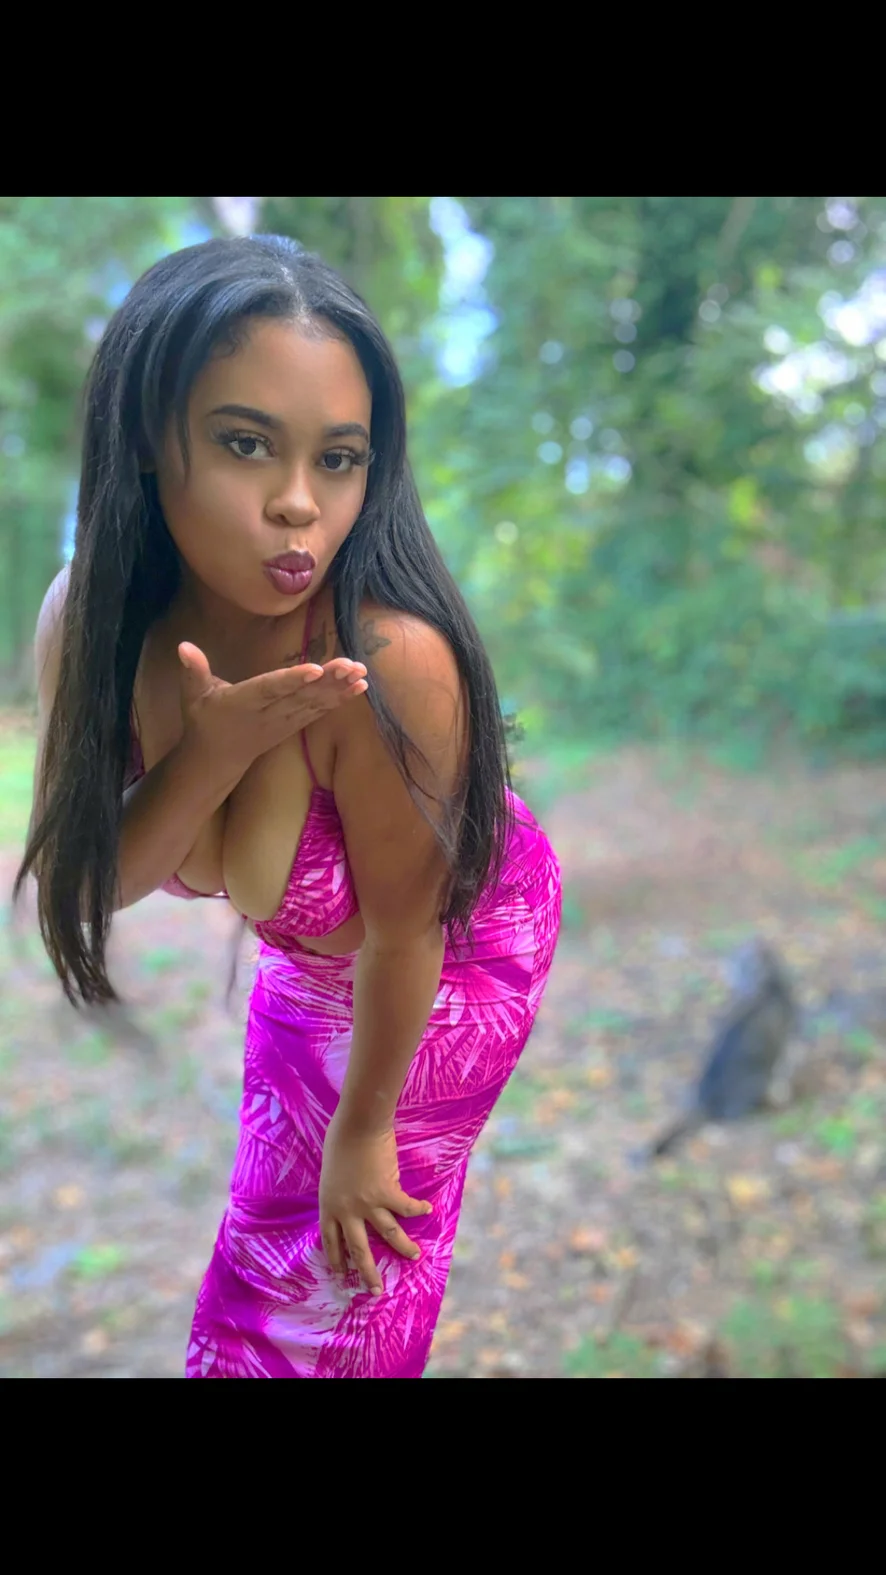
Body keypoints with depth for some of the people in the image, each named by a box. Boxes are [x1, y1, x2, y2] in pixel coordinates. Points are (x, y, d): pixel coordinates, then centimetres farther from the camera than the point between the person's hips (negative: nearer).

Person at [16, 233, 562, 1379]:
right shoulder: (86, 620, -26)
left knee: (334, 1287, 13)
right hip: (304, 955, 5)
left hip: (453, 949, -5)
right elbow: (95, 879, -20)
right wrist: (215, 748, -39)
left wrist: (365, 1127, -11)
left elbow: (400, 932, -27)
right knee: (284, 1144, 32)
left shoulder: (392, 660, -42)